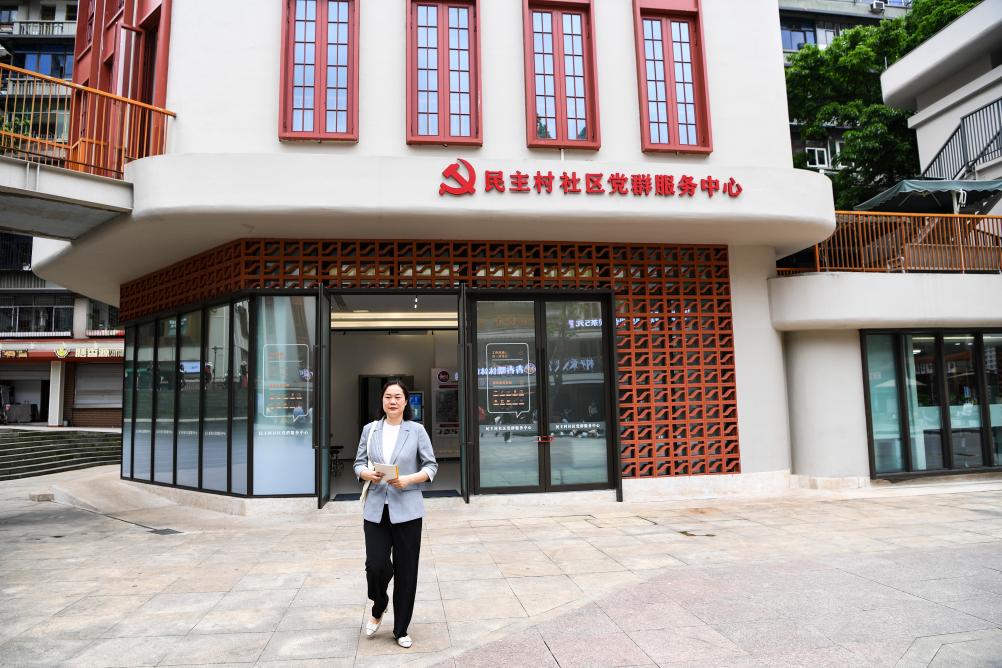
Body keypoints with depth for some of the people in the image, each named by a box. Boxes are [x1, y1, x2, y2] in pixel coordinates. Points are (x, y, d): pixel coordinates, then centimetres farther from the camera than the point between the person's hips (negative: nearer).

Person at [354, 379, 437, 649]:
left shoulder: (417, 430, -1)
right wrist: (368, 474, -13)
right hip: (376, 508, 1)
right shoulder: (370, 429, 6)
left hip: (407, 509, -1)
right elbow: (358, 463, 10)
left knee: (406, 570, 5)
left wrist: (408, 479, -17)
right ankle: (378, 609, 29)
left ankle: (401, 629, 24)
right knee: (376, 565, -5)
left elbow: (431, 466, 0)